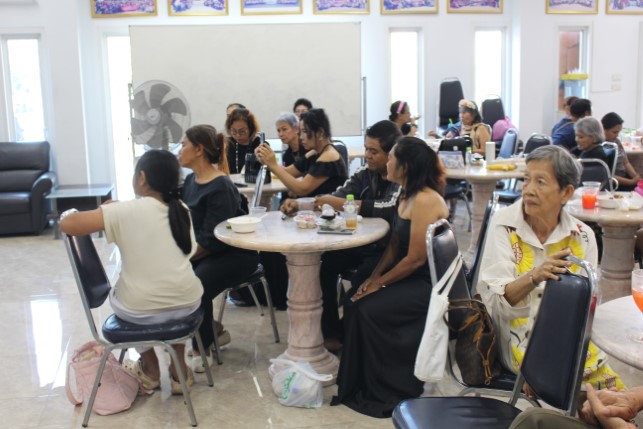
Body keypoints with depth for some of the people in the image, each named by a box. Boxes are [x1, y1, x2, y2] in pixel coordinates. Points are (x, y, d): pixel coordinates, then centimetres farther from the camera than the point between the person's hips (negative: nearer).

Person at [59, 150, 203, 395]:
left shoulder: (125, 211, -11)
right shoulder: (181, 210, 3)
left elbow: (67, 224, -14)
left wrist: (106, 213, 8)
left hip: (141, 311, -3)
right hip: (187, 304, 3)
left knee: (117, 293, 32)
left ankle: (150, 371, 38)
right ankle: (179, 370, 36)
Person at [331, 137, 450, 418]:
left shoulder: (425, 200, -23)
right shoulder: (408, 195, 8)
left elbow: (416, 259, -23)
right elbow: (394, 244, 10)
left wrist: (380, 283, -13)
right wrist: (373, 276, -2)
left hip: (432, 283, -10)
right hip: (412, 276, 10)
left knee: (369, 309, -19)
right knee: (354, 299, -1)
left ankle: (389, 391, -1)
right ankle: (362, 382, 11)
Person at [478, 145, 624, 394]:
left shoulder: (582, 236, 1)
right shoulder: (504, 224, -7)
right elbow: (492, 299, -15)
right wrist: (533, 278, -31)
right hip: (520, 337, -3)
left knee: (613, 392, -17)